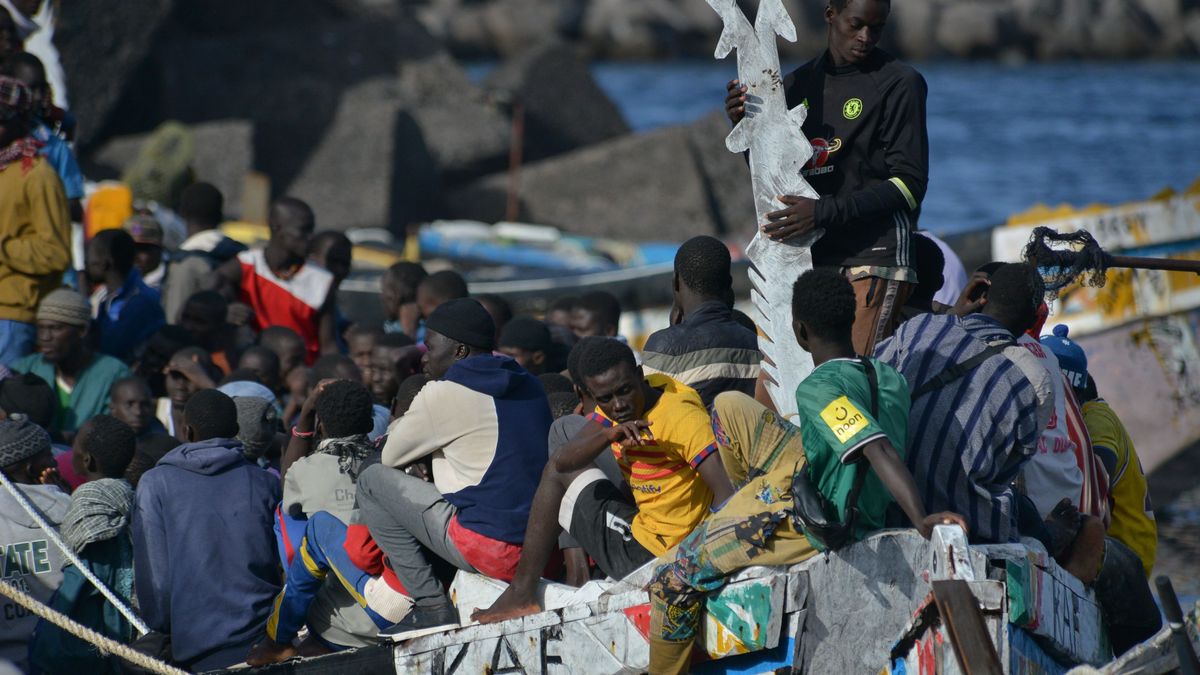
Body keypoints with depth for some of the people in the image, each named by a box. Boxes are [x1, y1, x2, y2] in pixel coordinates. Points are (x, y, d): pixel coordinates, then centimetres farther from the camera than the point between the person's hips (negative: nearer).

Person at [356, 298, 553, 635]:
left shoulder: (444, 394, -7)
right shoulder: (529, 386, 14)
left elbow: (391, 457, 5)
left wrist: (399, 426, 25)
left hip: (488, 549, -8)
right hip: (542, 548, 8)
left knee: (373, 480, 6)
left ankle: (431, 605, 0)